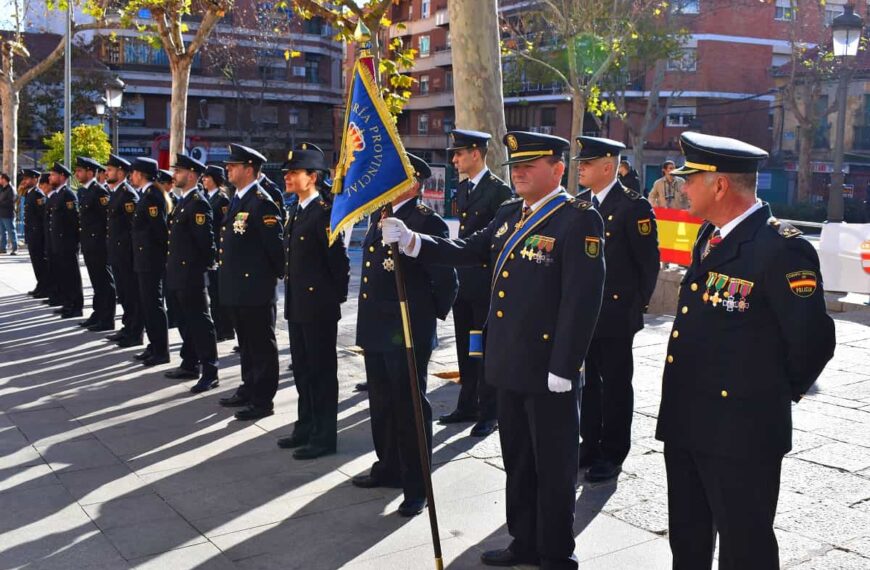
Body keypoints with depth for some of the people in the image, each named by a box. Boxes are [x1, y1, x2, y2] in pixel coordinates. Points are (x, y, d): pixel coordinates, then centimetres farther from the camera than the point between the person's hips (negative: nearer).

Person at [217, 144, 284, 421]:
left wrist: (280, 274, -10)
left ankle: (263, 400, 7)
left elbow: (276, 245, -18)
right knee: (246, 343, 19)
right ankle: (249, 389, 30)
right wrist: (227, 278, 18)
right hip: (236, 287, 9)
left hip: (256, 288, -9)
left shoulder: (262, 203, -16)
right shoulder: (237, 200, 14)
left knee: (262, 345, 1)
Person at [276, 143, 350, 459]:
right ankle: (306, 427, 29)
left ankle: (325, 436, 10)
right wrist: (292, 297, 14)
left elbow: (340, 261, -15)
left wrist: (336, 298, -10)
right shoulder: (296, 213, 13)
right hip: (297, 306, 9)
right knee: (302, 369, 16)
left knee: (322, 371, 1)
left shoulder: (324, 213, -15)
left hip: (319, 308, -9)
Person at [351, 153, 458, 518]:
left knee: (410, 407, 1)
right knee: (381, 404, 19)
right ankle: (388, 468, 36)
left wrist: (432, 313, -1)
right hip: (375, 330, 8)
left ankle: (417, 487, 12)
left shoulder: (427, 222, -15)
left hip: (407, 334, -8)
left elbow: (446, 279, -14)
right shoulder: (377, 217, 12)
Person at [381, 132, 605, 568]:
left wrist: (563, 369, -20)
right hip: (508, 365, 8)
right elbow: (468, 252, 15)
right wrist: (411, 241, 1)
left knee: (553, 466, 6)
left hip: (548, 370, -8)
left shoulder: (579, 220, -14)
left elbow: (582, 300, -19)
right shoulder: (508, 215, 11)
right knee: (517, 461, 19)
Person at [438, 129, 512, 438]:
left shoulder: (499, 190, -11)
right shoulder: (462, 189, 13)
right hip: (463, 279, 8)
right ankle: (467, 405, 25)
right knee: (465, 347, 14)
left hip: (486, 281, -8)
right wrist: (456, 272, 13)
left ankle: (489, 412, 9)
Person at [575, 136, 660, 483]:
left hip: (616, 315, -6)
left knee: (615, 385, 5)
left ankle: (612, 454, 15)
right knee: (588, 381, 13)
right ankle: (590, 444, 26)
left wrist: (636, 306, -6)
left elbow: (648, 263, -8)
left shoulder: (634, 206, -10)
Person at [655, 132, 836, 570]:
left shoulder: (780, 249, -20)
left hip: (741, 431, -8)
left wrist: (780, 393, -4)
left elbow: (813, 339, -19)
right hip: (686, 420, 9)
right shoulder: (709, 236, 9)